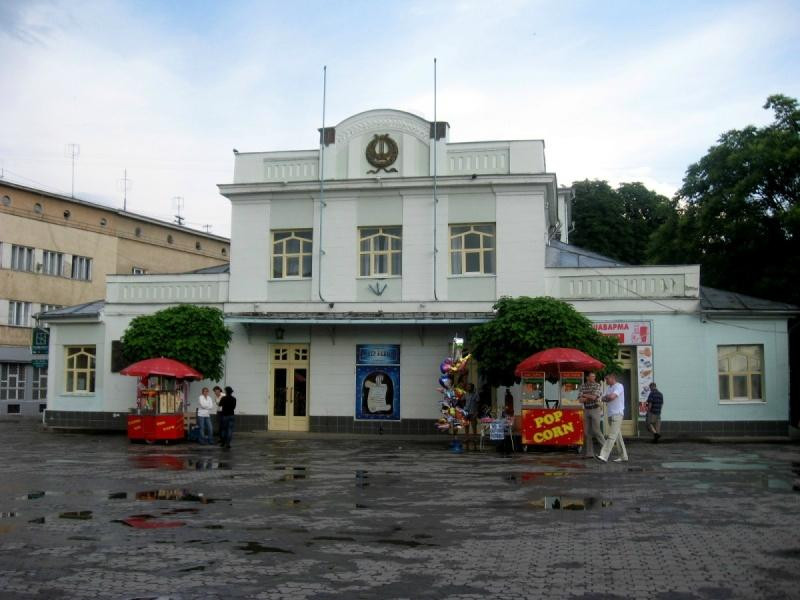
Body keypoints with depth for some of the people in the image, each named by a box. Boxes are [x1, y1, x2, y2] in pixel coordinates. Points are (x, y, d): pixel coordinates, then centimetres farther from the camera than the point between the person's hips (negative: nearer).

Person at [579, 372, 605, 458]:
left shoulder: (597, 385, -7)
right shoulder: (582, 386, 7)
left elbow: (594, 397, -20)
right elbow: (580, 400, -3)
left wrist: (585, 395, -6)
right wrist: (590, 397, -17)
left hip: (595, 410, -5)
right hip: (586, 411, 5)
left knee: (596, 431, -13)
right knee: (587, 432, 1)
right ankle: (589, 453, 4)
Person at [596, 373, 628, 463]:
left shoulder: (619, 386, -9)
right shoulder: (609, 388, 19)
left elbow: (612, 396, -23)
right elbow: (603, 399, 13)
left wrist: (605, 398, -2)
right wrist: (607, 399, -8)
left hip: (617, 414, -9)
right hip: (611, 414, 9)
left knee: (611, 436, -15)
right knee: (618, 436, 11)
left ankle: (604, 456, -24)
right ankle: (623, 456, 16)